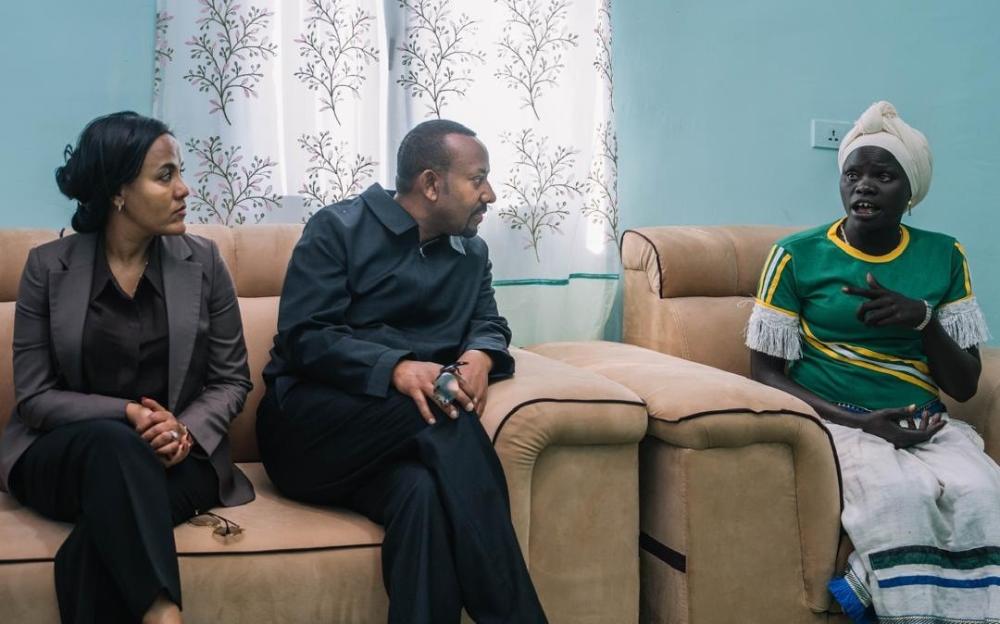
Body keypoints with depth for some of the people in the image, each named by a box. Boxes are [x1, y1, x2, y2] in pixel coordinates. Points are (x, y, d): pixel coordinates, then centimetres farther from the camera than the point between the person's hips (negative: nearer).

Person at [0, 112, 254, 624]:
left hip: (177, 456, 0)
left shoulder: (202, 261, 2)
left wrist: (186, 431, -16)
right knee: (114, 444, -37)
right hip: (64, 453, 0)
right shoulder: (48, 266, -1)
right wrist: (126, 415, -19)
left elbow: (232, 379, 5)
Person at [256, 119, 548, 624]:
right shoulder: (339, 228, -2)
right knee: (445, 417, -33)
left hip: (399, 432, 4)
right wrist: (396, 368, -28)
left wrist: (481, 357, -12)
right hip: (309, 422, -4)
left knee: (424, 491, -35)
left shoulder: (472, 252, 17)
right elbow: (302, 336, -11)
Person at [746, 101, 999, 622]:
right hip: (832, 420, -3)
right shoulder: (797, 255, 2)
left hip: (924, 424, 3)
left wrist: (923, 318, -9)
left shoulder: (944, 257, 10)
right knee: (902, 495, -35)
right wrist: (862, 422, -14)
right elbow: (766, 372, -1)